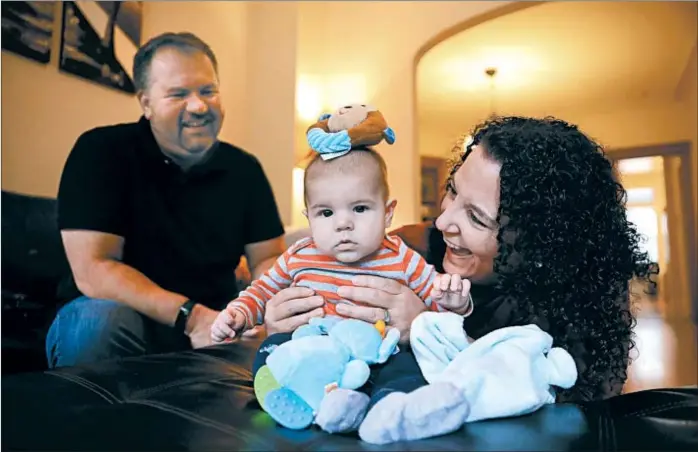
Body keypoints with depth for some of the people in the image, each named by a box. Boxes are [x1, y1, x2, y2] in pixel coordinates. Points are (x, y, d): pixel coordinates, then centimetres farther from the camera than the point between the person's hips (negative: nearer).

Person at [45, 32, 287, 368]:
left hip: (212, 329, 4)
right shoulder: (101, 152, -11)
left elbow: (268, 258, 1)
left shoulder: (244, 168, 1)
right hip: (124, 324, -3)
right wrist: (191, 316, -30)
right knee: (101, 319, -36)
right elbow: (91, 270, -19)